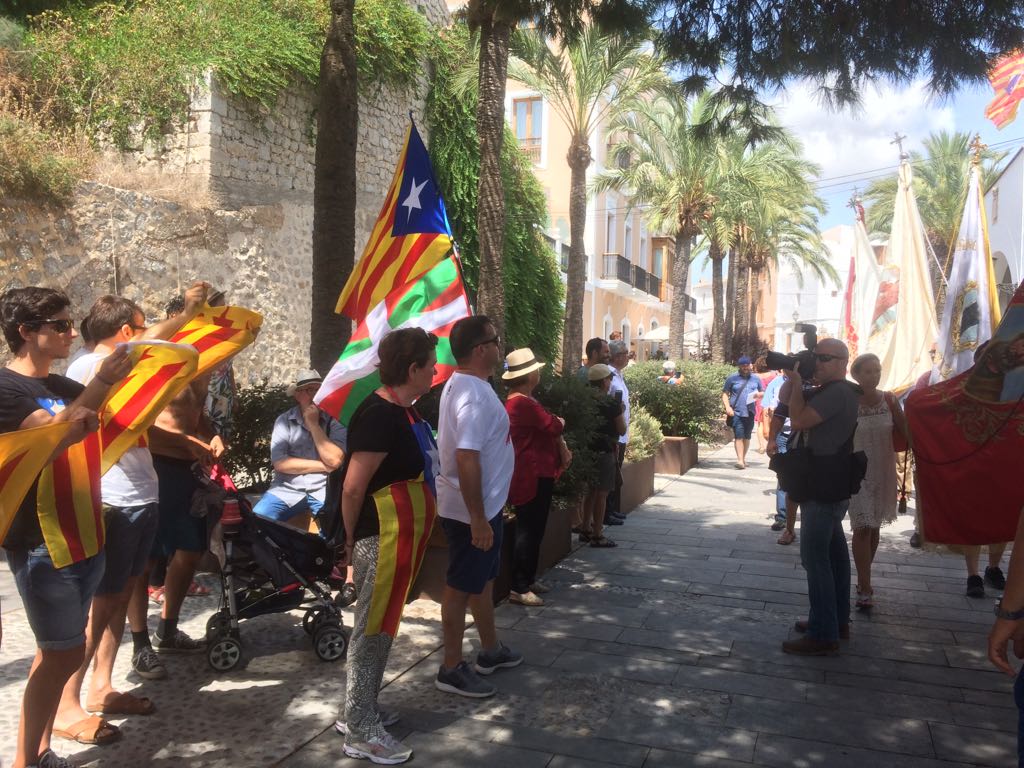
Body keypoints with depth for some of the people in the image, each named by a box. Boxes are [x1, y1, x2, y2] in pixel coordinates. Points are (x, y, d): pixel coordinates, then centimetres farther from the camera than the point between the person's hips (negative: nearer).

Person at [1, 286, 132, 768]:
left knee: (60, 649, 14)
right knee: (63, 652, -2)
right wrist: (101, 383, -30)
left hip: (84, 534, 8)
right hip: (42, 544, -8)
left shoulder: (64, 387, 13)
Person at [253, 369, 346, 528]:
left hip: (323, 490, -1)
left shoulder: (334, 420, 0)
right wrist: (323, 466, -9)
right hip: (287, 488, 1)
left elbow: (334, 461, -14)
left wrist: (313, 424, -11)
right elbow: (279, 463, -8)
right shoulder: (284, 420, 2)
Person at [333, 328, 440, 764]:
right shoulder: (380, 415, -23)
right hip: (378, 538, -10)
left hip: (396, 537, 10)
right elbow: (353, 486, -23)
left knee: (380, 627, 19)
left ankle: (360, 711, 33)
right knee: (372, 630, 1)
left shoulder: (402, 411, 9)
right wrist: (351, 539, -10)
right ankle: (360, 732, 14)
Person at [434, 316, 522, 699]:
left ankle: (490, 649, 38)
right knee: (462, 586, 3)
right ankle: (452, 668, 16)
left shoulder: (465, 384, 8)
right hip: (472, 510, -10)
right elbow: (466, 458, -30)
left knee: (483, 579, 22)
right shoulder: (473, 394, -25)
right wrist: (478, 519, -27)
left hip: (484, 504, 10)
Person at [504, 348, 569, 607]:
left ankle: (529, 578, 27)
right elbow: (554, 425, -20)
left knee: (534, 530, 17)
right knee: (529, 532, -6)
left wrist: (563, 448, -1)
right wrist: (560, 421, 3)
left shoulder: (523, 401, 16)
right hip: (532, 477, -11)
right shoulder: (522, 403, -20)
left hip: (537, 474, 11)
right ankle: (519, 588, 0)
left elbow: (548, 429, 15)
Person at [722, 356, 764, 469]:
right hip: (736, 412, -4)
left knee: (747, 437, 11)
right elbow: (725, 394, 2)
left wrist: (759, 394, -5)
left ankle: (743, 458, 24)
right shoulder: (732, 378, 3)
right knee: (739, 436, -13)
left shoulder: (755, 379, 12)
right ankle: (740, 460, -17)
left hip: (750, 412, 4)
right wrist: (728, 407, -12)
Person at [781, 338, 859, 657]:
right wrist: (794, 381, 3)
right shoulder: (840, 392, 15)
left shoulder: (836, 392, -19)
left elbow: (798, 421, -25)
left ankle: (823, 636, -4)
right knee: (833, 552, 17)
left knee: (815, 557, -8)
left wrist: (797, 382, -14)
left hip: (824, 489, -11)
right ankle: (837, 620, 29)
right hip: (832, 487, 11)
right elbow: (786, 409, 17)